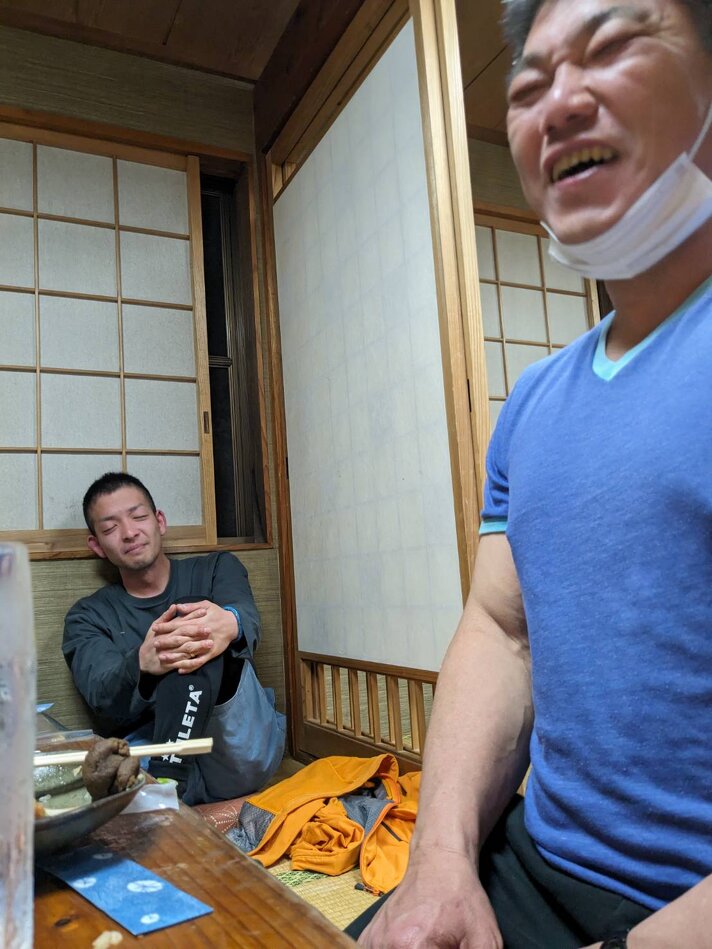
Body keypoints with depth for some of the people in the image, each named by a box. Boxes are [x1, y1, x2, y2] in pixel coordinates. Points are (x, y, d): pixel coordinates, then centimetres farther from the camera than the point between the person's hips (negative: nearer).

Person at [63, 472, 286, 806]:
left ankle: (164, 783, -29)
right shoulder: (87, 617, 13)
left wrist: (230, 623, -40)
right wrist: (142, 664, -35)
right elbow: (102, 697, -8)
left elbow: (247, 617, -11)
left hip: (244, 750, 2)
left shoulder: (218, 568, 14)